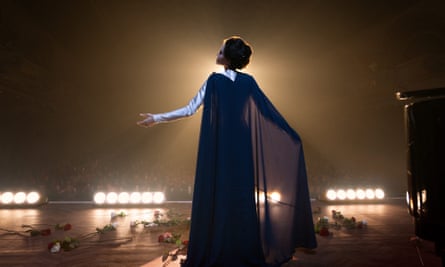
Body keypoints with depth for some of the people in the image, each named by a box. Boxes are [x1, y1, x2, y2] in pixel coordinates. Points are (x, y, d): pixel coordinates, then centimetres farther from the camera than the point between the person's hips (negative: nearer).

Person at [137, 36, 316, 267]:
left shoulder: (214, 80, -8)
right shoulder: (248, 81, 3)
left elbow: (189, 110, -8)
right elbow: (269, 111, 4)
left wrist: (157, 118, 2)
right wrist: (291, 136, 13)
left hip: (218, 150, -3)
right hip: (242, 148, 4)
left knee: (218, 197, 4)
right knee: (242, 197, 11)